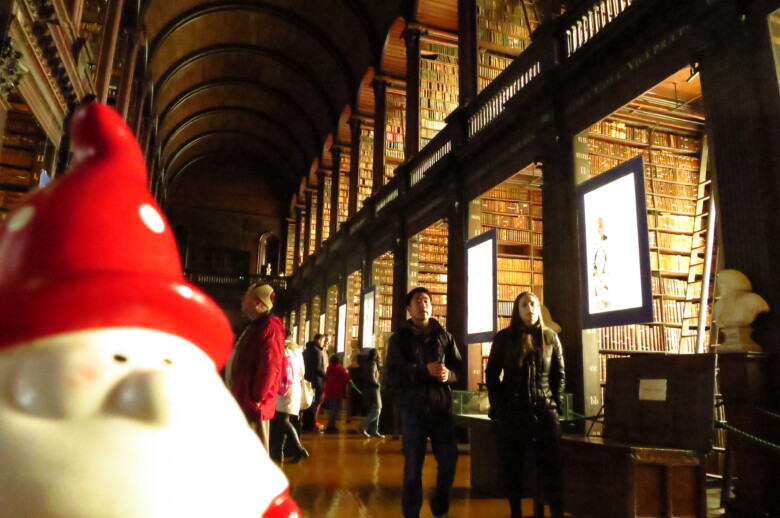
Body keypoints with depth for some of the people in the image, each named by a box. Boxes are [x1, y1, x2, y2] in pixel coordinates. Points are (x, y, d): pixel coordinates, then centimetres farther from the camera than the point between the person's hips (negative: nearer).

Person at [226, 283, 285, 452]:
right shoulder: (255, 327, 19)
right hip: (243, 403, 10)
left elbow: (270, 368, -23)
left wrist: (255, 401, -22)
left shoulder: (269, 327, -14)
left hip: (252, 405, -10)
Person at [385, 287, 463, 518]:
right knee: (413, 465, 3)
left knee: (449, 459, 6)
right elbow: (393, 375, -8)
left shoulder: (444, 335, 11)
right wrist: (424, 370, -22)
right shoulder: (399, 338, 3)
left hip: (441, 407, 3)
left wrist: (449, 374, -13)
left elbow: (458, 366, 11)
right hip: (414, 408, -2)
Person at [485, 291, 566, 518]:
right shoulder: (504, 337, 3)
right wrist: (498, 406, -4)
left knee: (550, 468, -2)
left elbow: (559, 374, 9)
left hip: (544, 411, 0)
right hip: (512, 412, 0)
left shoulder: (550, 337, 7)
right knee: (512, 468, 8)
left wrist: (554, 403, 0)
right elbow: (491, 374, 4)